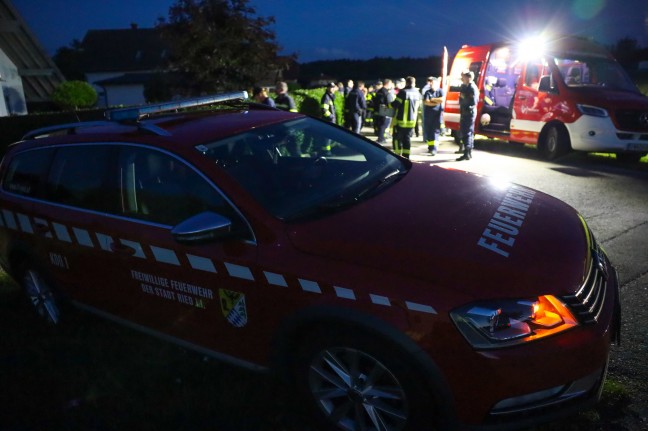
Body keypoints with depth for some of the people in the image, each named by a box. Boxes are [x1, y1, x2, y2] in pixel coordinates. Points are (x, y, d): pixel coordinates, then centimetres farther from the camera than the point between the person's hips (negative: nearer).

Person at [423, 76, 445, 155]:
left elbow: (442, 100, -11)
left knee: (436, 130, -9)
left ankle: (434, 148, -15)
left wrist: (432, 99, -4)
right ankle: (430, 146, 17)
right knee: (428, 130, 4)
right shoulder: (427, 92, 5)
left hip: (437, 114, -2)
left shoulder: (440, 91, 4)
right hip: (429, 114, 2)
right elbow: (426, 102, -8)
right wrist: (436, 102, -9)